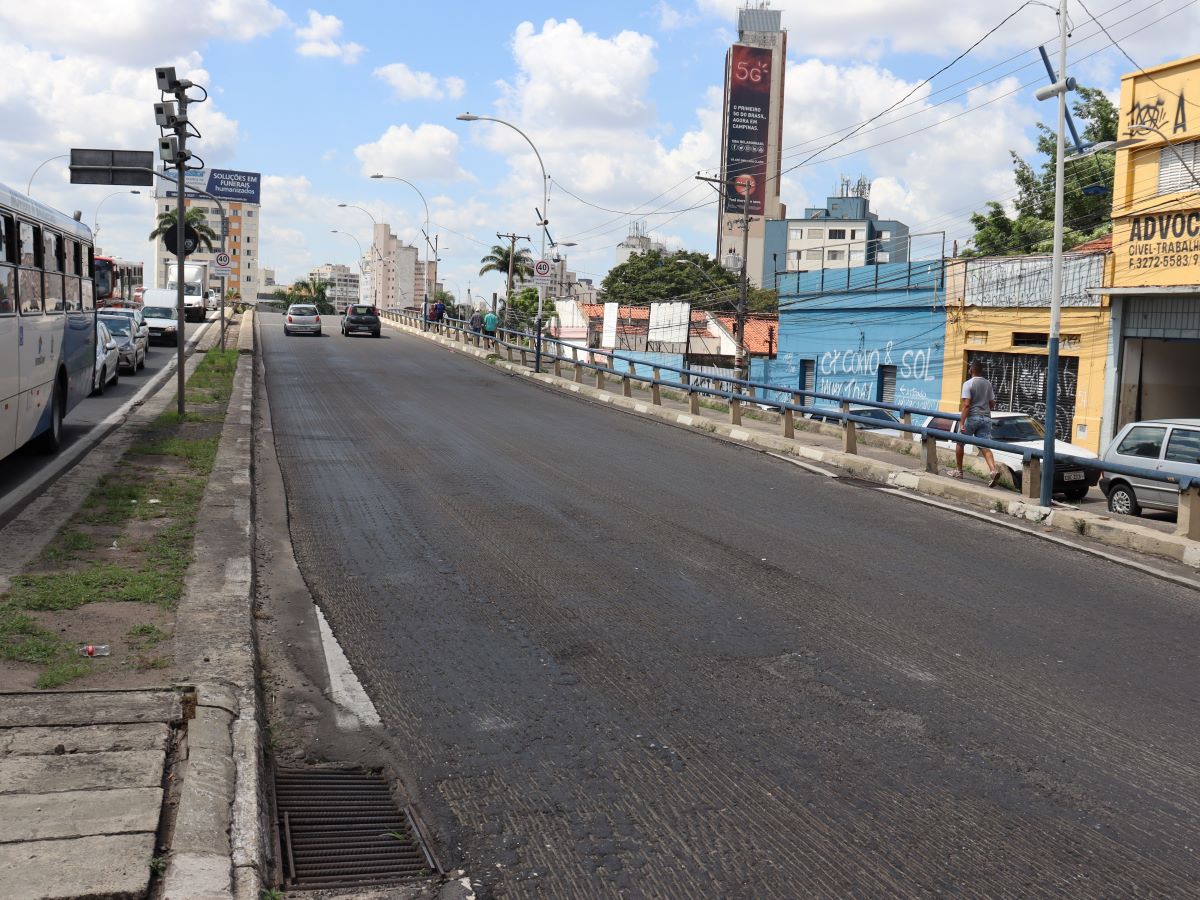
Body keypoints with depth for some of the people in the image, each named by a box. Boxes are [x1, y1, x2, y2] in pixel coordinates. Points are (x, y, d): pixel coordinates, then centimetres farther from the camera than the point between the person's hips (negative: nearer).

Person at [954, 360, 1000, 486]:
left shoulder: (968, 384, -10)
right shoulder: (988, 384, 10)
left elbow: (966, 405, -17)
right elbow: (992, 404, 15)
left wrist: (962, 422, -18)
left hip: (972, 418, -5)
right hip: (986, 418, 5)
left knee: (960, 443, 15)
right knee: (984, 447, -1)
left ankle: (959, 471, 22)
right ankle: (994, 470, -23)